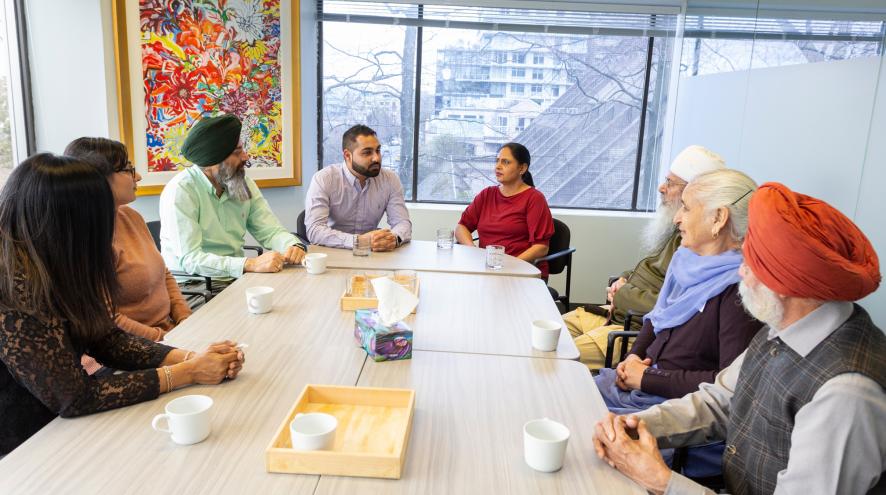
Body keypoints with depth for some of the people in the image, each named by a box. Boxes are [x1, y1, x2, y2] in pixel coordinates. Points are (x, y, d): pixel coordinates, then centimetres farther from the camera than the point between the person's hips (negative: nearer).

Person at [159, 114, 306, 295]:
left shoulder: (244, 183, 5)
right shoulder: (180, 191, -16)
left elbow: (270, 230, 3)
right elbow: (189, 259, -23)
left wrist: (293, 245, -20)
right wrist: (251, 264, -34)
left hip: (236, 277, 7)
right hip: (193, 285, -7)